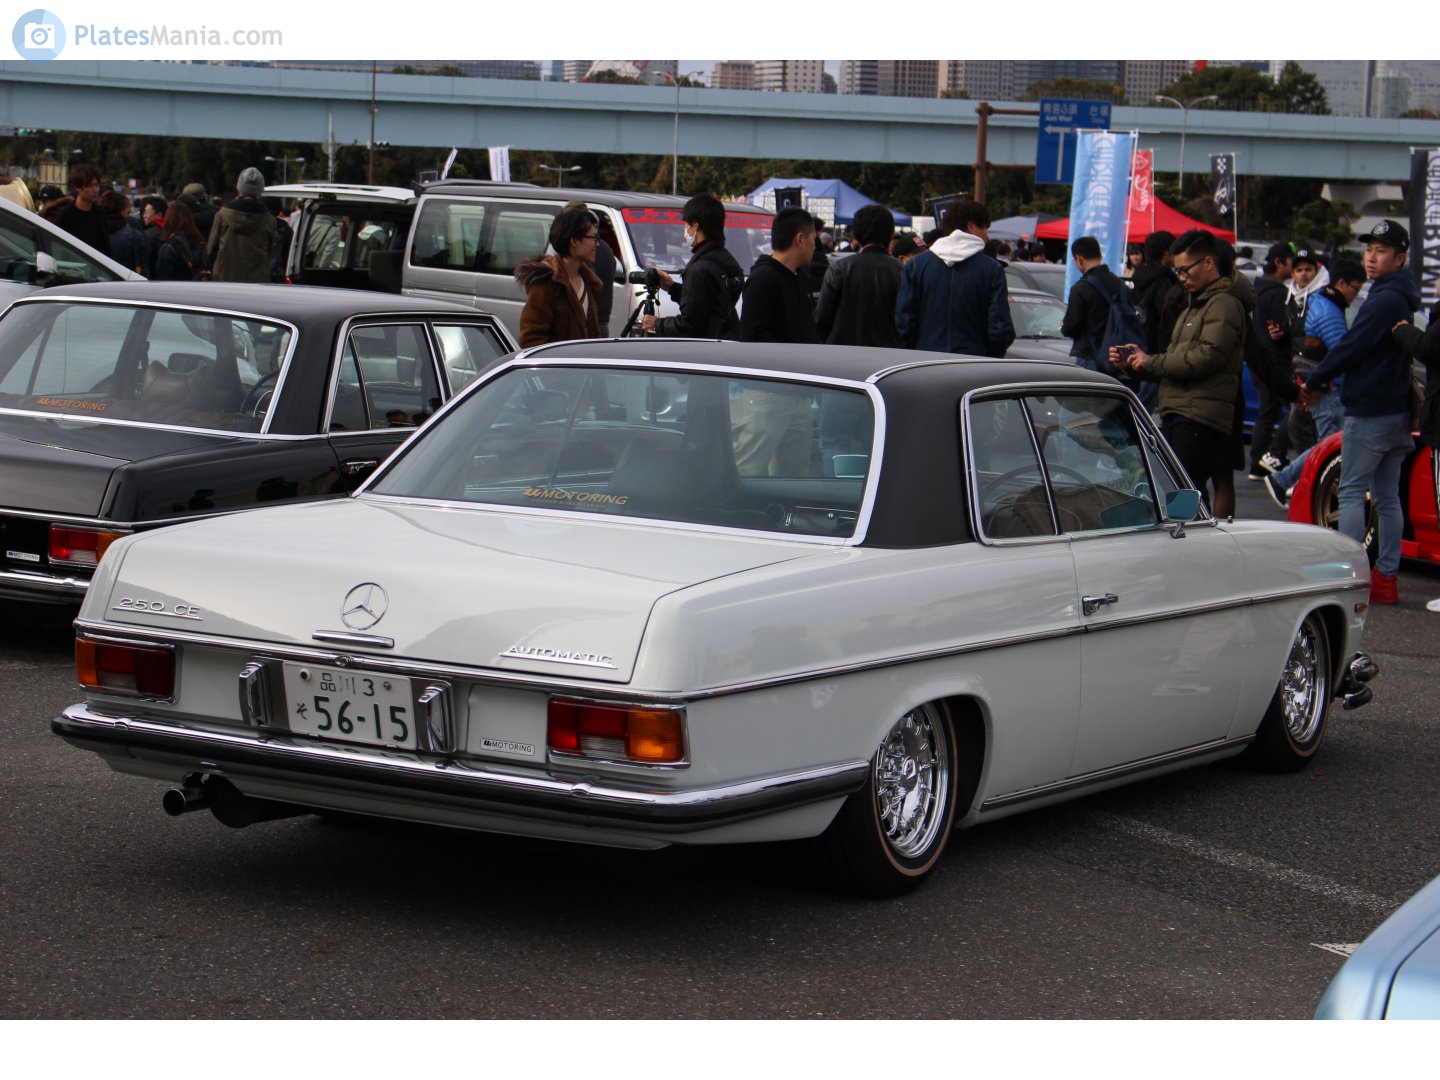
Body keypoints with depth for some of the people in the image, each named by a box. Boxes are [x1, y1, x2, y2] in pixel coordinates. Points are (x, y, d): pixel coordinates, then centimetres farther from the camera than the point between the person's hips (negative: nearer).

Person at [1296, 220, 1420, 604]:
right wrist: (1321, 383, 15)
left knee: (1352, 493, -5)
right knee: (1387, 497, 10)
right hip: (1395, 410, 10)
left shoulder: (1385, 300, -17)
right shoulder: (1399, 299, 15)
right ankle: (1386, 577, 12)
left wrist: (1313, 382, -6)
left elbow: (1351, 348, -17)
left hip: (1369, 411, -10)